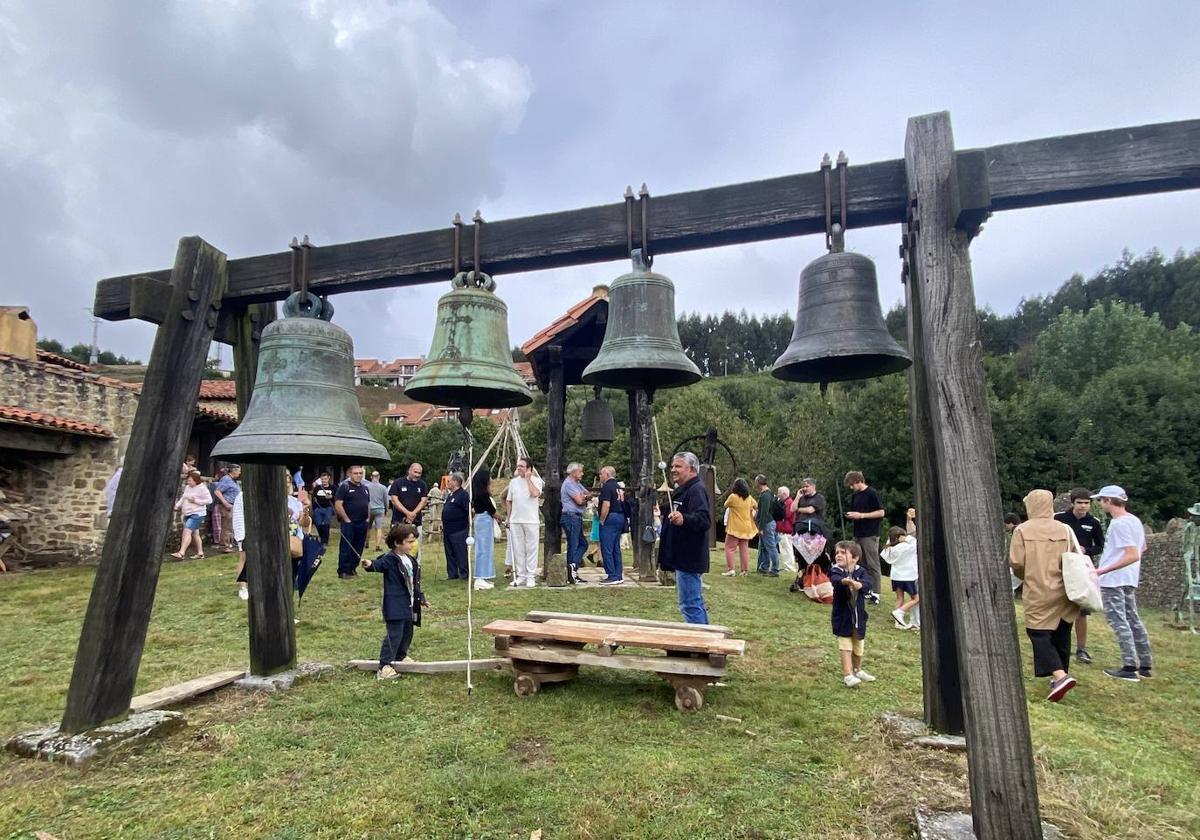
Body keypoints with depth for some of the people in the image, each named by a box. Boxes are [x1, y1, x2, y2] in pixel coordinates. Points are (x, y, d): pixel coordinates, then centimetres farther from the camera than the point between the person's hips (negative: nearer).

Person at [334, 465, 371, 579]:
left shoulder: (365, 487, 15)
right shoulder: (344, 486, -5)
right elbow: (338, 505, -12)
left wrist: (368, 518, 10)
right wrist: (346, 519, -13)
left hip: (362, 523, 6)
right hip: (349, 523, -6)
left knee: (358, 548, 9)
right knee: (346, 548, -3)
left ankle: (352, 568, 19)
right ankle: (343, 571, 1)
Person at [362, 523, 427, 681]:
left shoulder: (411, 560, 12)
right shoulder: (390, 559, -13)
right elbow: (379, 564, -34)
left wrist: (421, 598, 26)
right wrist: (370, 565, -57)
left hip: (409, 605, 8)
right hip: (395, 606, -8)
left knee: (407, 632, 19)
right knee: (394, 634, -11)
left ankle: (400, 657, 39)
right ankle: (384, 667, -5)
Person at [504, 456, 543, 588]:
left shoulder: (536, 480, -1)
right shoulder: (513, 481, 11)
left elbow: (535, 493, -21)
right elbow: (508, 501, 17)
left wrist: (528, 478, -13)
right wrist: (508, 518, 12)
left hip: (530, 520, -4)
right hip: (515, 521, 4)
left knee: (531, 549, -1)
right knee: (518, 549, 7)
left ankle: (530, 577, 6)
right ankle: (520, 576, 16)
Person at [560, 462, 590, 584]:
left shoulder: (577, 483, 19)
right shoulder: (569, 483, -13)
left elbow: (588, 494, 11)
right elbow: (579, 500, -18)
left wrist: (582, 497, -10)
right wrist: (585, 497, 3)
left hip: (577, 518, 10)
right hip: (571, 517, -10)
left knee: (583, 543, 12)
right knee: (573, 546, -6)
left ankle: (573, 567, 9)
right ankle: (571, 574, -3)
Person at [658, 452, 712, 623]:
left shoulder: (697, 490, -16)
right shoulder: (682, 490, 18)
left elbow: (704, 519, -33)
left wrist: (683, 519, -47)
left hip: (689, 558, -11)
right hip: (682, 558, 11)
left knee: (689, 605, -10)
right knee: (696, 604, 17)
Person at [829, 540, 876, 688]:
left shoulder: (861, 571, -4)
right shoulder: (836, 571, -11)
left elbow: (869, 582, -24)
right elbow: (835, 580, -35)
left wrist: (859, 584, -46)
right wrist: (846, 581, -57)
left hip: (858, 615, 3)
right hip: (842, 616, -3)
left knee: (859, 645, 19)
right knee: (845, 646, -4)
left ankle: (857, 670, 39)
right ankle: (847, 674, 1)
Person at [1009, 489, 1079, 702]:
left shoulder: (1022, 530, -9)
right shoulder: (1064, 529, 0)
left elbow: (1016, 562, -11)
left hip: (1037, 593, -4)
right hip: (1063, 592, 4)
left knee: (1039, 633, 1)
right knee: (1061, 634, 16)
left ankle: (1060, 676, -15)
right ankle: (1061, 673, 24)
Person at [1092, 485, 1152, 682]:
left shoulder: (1119, 524, -20)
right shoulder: (1134, 520, 10)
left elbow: (1133, 556, -26)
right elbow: (1142, 548, 23)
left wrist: (1103, 570, -27)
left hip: (1113, 581, -10)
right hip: (1129, 580, 10)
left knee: (1119, 622, -4)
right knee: (1133, 620, 14)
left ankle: (1129, 667, -2)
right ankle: (1145, 666, 21)